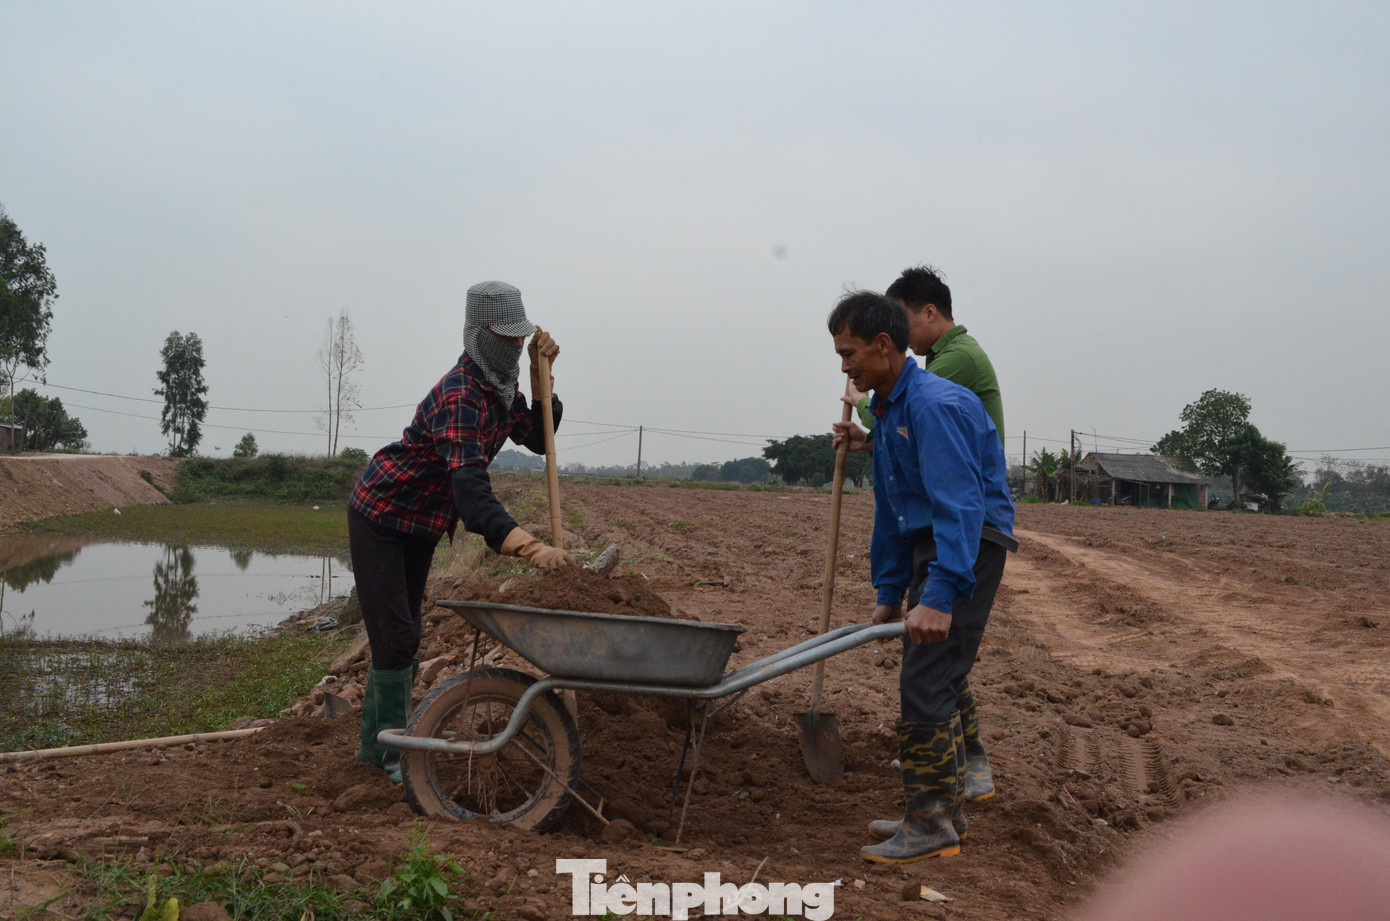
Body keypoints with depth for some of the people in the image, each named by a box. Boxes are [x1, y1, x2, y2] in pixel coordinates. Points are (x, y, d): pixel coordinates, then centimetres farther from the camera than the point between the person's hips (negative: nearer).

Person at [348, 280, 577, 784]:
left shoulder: (501, 389, -3)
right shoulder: (459, 397, -33)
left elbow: (538, 438, 5)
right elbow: (470, 488, -46)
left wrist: (540, 375, -9)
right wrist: (529, 547, -58)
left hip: (422, 524, 9)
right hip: (380, 516, -9)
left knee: (401, 635, 15)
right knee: (396, 635, -10)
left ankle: (374, 744, 27)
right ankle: (393, 754, 4)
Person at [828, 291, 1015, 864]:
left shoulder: (935, 405, -19)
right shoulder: (887, 410, 13)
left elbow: (961, 505, -28)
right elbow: (891, 511, 19)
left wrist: (939, 596, -34)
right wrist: (889, 593, 19)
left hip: (968, 549, -10)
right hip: (931, 546, 10)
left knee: (925, 683, -13)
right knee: (934, 683, 14)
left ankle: (930, 824, -6)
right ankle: (944, 813, 25)